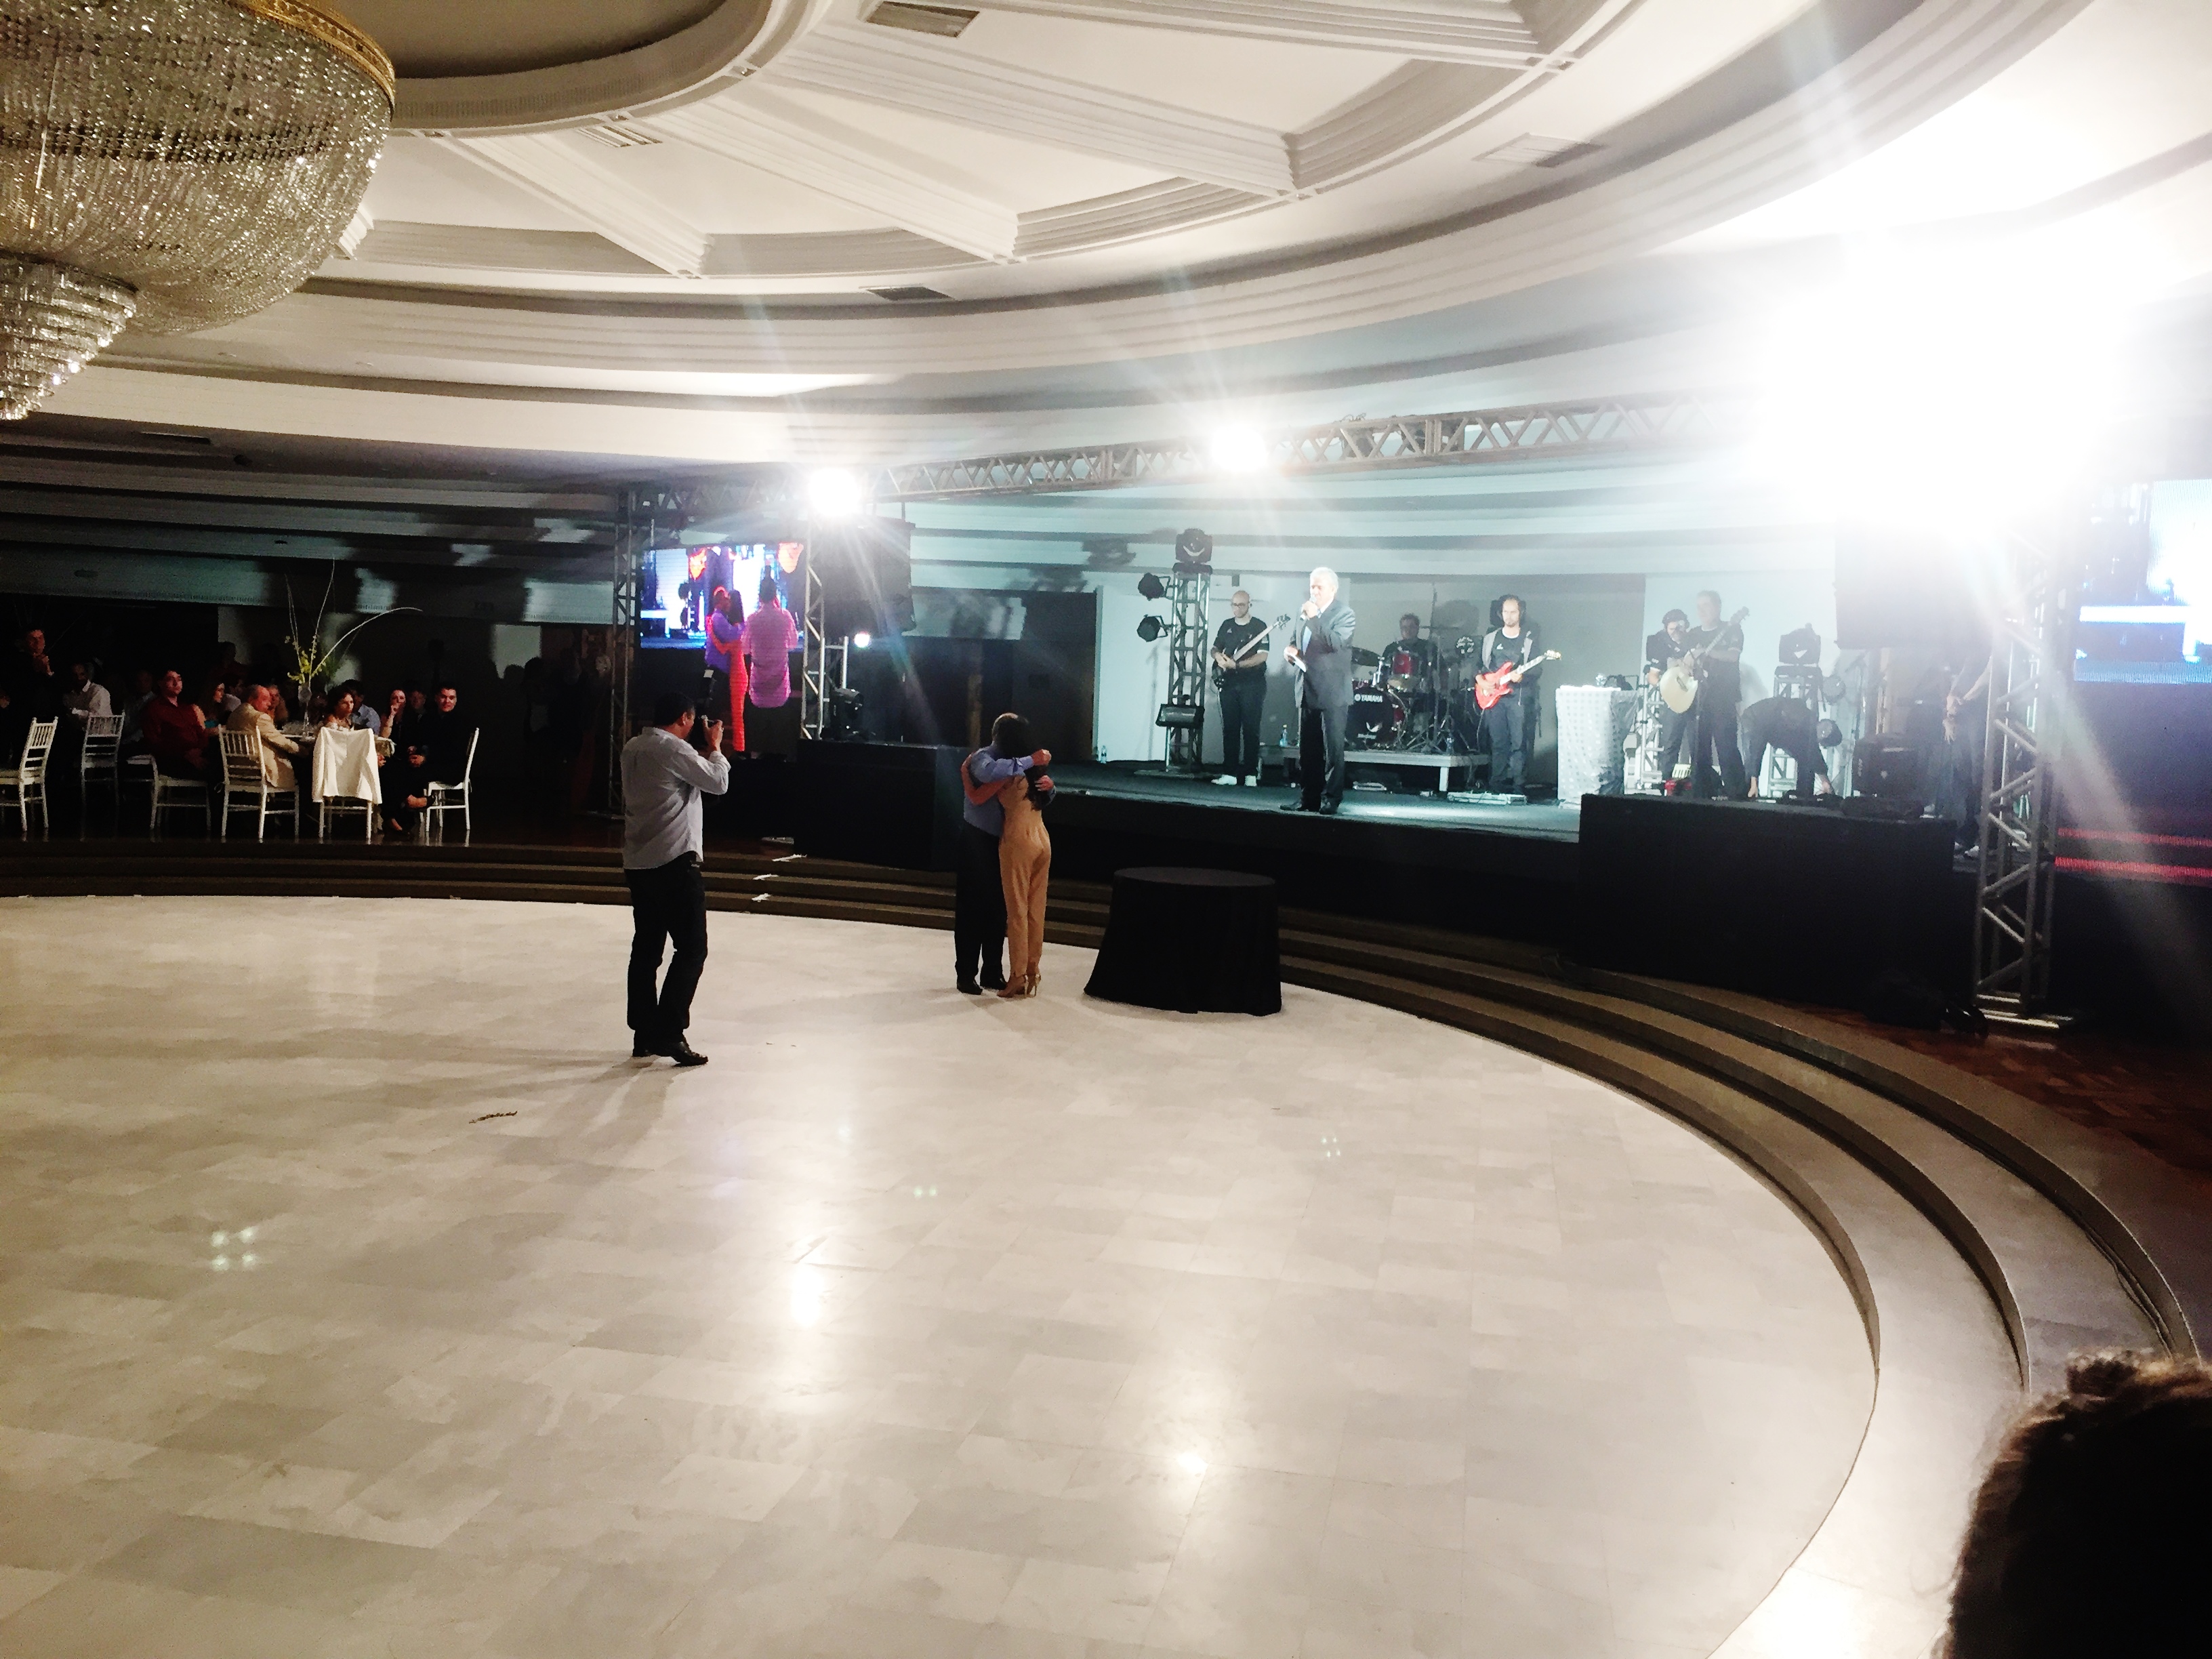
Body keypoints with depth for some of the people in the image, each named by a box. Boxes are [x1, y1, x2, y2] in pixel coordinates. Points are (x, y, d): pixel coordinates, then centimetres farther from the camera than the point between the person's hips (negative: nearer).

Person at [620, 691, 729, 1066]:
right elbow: (718, 782, -7)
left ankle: (643, 1034, 16)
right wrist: (715, 746, 8)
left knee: (646, 947, 12)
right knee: (692, 948, -3)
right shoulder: (675, 749, -13)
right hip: (675, 862, -8)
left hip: (638, 863, 8)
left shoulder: (632, 749, 11)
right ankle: (669, 1031, -9)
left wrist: (704, 750, 20)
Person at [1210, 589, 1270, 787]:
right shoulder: (1227, 625, 13)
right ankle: (1229, 773, 6)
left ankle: (1251, 775, -3)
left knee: (1251, 729, -5)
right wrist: (1218, 657, -4)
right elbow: (1215, 648, 21)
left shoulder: (1259, 627, -3)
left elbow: (1263, 655, -12)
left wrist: (1237, 664, -20)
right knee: (1230, 729, 4)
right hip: (1229, 683, 5)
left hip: (1252, 683, -5)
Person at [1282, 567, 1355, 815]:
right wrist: (1291, 651, 6)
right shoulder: (1305, 611, 17)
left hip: (1332, 692, -7)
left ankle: (1331, 799, -2)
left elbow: (1336, 642, -22)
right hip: (1308, 690, 7)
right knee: (1307, 749, 8)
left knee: (1333, 748, -5)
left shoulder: (1344, 613, -5)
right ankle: (1308, 798, 13)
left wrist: (1314, 618, -21)